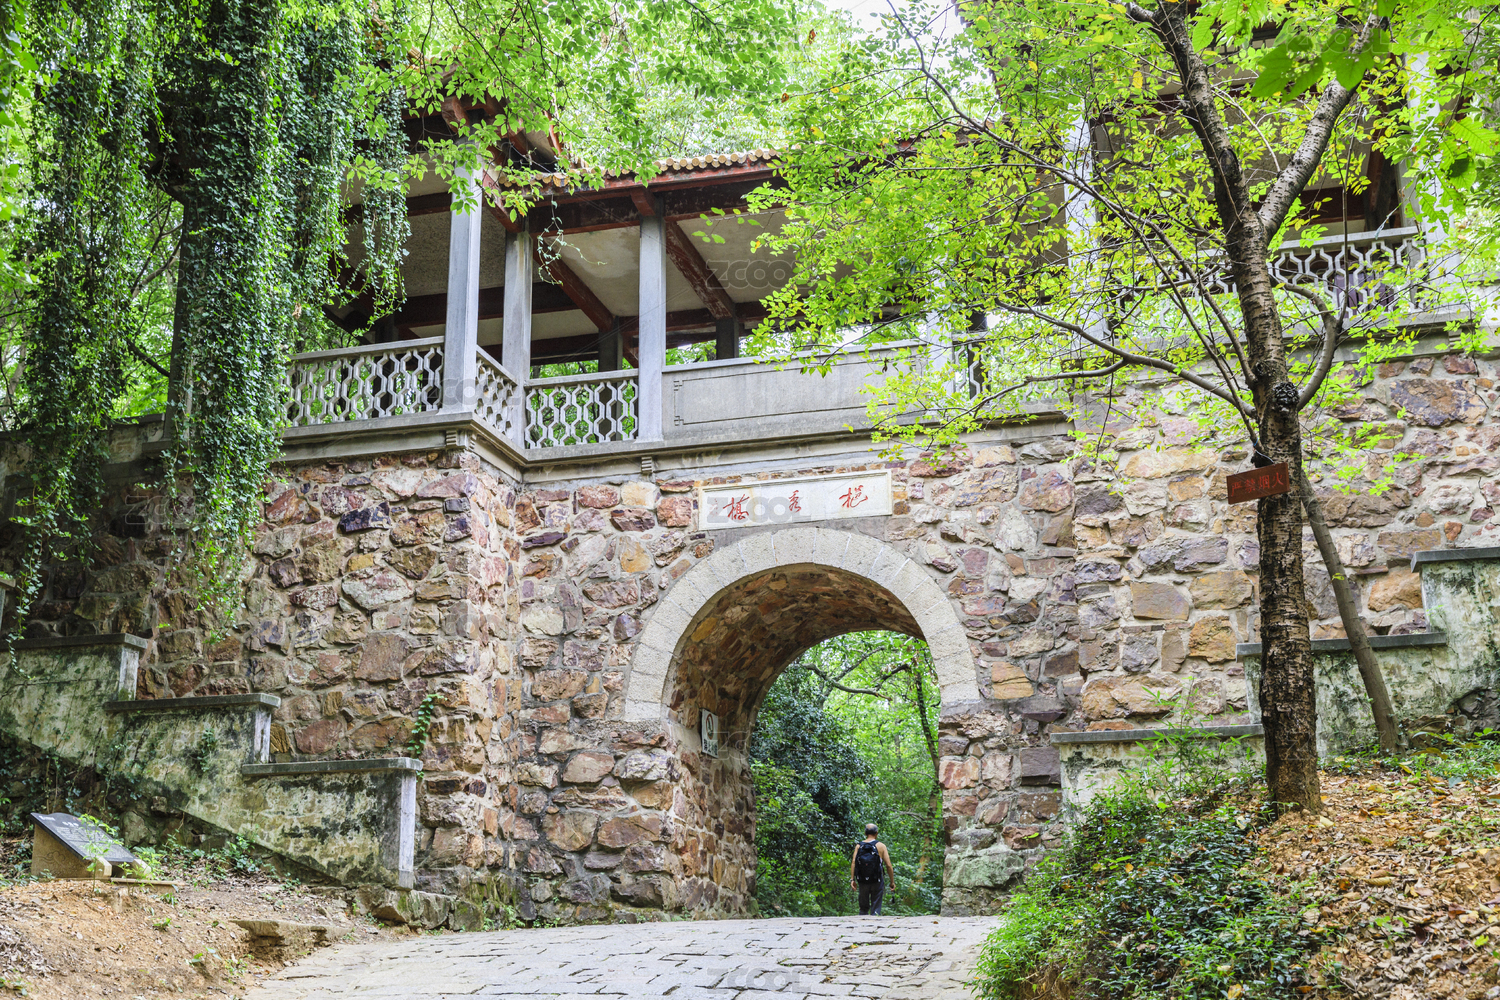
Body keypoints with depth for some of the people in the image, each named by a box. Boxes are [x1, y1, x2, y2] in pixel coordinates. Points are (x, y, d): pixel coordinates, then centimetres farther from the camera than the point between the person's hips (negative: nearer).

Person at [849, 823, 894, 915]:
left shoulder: (858, 846, 4)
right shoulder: (880, 846, -1)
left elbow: (853, 862, -7)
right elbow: (888, 866, -5)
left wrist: (852, 879, -9)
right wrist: (892, 882, 2)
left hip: (862, 882, 2)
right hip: (877, 882, -2)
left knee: (863, 909, 13)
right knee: (876, 910, 4)